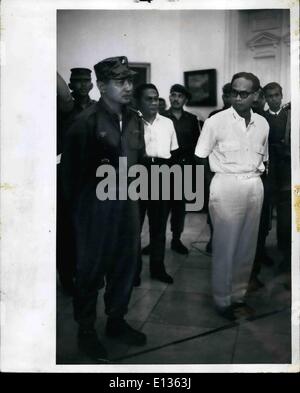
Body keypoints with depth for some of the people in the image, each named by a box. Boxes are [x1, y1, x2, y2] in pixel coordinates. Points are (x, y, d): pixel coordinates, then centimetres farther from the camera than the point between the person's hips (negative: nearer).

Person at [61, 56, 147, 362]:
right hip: (96, 205, -6)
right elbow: (70, 167, -7)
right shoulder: (86, 121, -13)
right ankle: (86, 331, 27)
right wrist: (77, 204, -1)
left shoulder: (134, 119, 6)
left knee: (126, 264, 14)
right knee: (91, 269, 7)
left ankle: (116, 321, 35)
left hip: (127, 202, 6)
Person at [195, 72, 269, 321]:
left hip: (255, 186, 5)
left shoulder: (262, 123, 7)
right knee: (225, 247, 2)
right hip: (226, 186, -5)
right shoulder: (216, 122, -7)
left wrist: (257, 176, 8)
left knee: (247, 246, 11)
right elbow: (200, 158, -3)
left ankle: (239, 295, 27)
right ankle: (222, 300, 18)